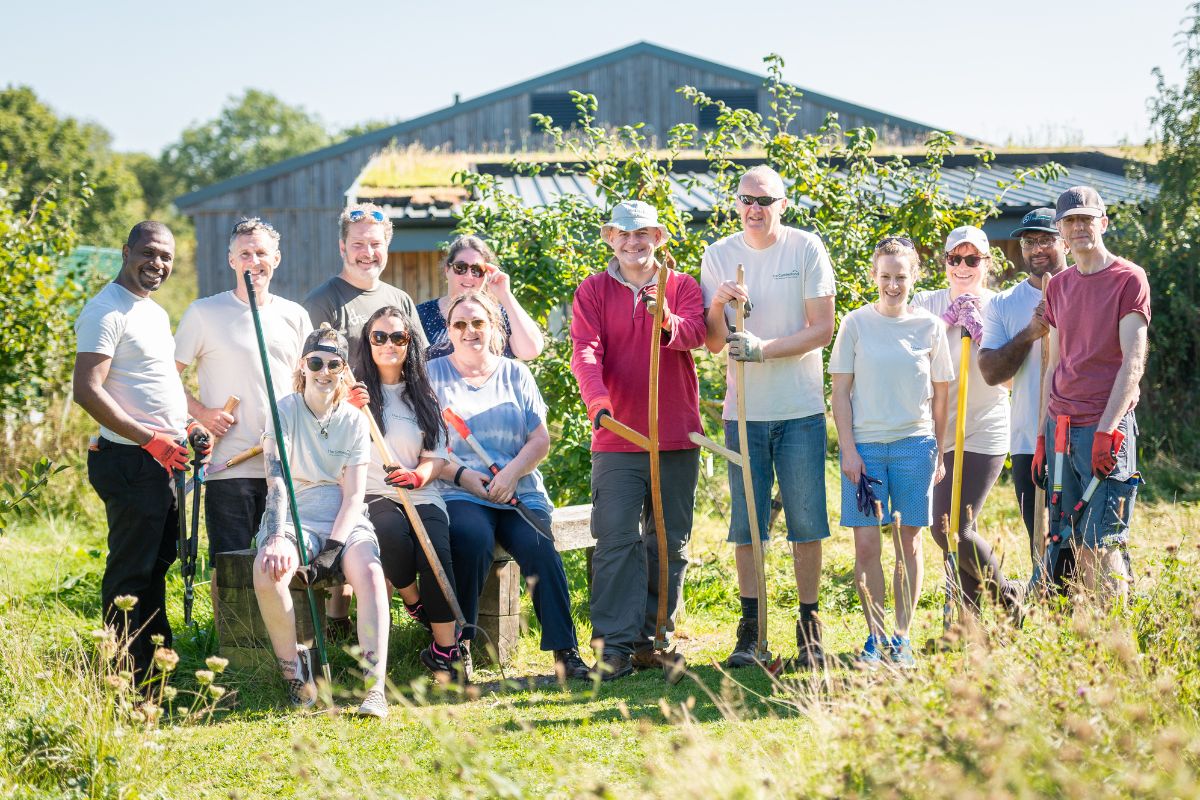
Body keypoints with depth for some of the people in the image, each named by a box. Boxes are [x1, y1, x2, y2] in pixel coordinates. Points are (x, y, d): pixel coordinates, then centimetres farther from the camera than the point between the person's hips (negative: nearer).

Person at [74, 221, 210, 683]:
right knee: (131, 571, -5)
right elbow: (88, 391, -22)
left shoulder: (156, 312, 17)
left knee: (157, 564, 16)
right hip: (131, 463, -10)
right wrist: (150, 440, -23)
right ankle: (127, 680, 1)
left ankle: (158, 662, 26)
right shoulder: (107, 311, -13)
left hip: (162, 460, 10)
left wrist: (185, 427, 12)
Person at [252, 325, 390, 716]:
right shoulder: (285, 412, 1)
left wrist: (332, 549, -15)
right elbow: (276, 479, -11)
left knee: (370, 574, -32)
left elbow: (354, 495, 0)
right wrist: (278, 537, -27)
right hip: (294, 520, -1)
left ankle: (375, 689, -35)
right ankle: (293, 668, -14)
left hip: (345, 523, 1)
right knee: (267, 572, -34)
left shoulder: (354, 420, 7)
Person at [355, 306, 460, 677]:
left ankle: (445, 648, -25)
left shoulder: (423, 396, 18)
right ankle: (413, 602, -6)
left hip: (421, 494, 2)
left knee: (435, 549, -29)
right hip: (372, 494, -2)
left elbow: (436, 455, 12)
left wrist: (419, 475, -11)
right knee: (392, 533, -36)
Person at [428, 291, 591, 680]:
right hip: (459, 494, -2)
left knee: (540, 548, -27)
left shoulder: (515, 374, 16)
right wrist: (460, 475, -13)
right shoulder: (433, 375, 11)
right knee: (473, 538, -35)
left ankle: (565, 650, -26)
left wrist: (510, 474, -10)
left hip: (520, 492, 2)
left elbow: (540, 439, 8)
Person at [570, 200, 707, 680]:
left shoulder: (682, 286, 8)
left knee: (669, 544, 7)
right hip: (617, 440, -2)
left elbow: (695, 334, -12)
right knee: (617, 541, -8)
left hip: (677, 439, 2)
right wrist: (596, 398, -27)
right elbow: (585, 350, -8)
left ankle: (654, 639, 15)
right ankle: (615, 647, -8)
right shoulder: (593, 291, 6)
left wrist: (668, 323, -35)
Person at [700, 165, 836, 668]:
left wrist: (764, 349, -17)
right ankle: (750, 631, 8)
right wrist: (717, 307, -15)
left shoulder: (807, 249, -2)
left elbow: (822, 329, -6)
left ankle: (810, 628, 7)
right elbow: (713, 343, 6)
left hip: (801, 410, -2)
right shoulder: (719, 256, 5)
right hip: (743, 410, 2)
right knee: (746, 524, 3)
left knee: (806, 523, 0)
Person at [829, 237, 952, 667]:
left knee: (908, 544, 5)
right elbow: (841, 392, 3)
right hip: (865, 444, -1)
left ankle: (902, 636, 12)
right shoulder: (856, 324, 2)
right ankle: (875, 636, 6)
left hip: (914, 443, 1)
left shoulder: (929, 326, 4)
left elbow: (940, 395, 10)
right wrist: (848, 449, -5)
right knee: (866, 544, -2)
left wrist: (938, 453, 7)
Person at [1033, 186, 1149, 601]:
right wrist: (1042, 435, 12)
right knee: (1074, 543, 4)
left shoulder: (1129, 279, -4)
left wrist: (1107, 429, -17)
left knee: (1102, 543, -8)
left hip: (1105, 427, -6)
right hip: (1061, 424, 6)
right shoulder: (1058, 286, 15)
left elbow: (1133, 362, -10)